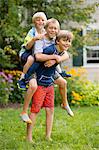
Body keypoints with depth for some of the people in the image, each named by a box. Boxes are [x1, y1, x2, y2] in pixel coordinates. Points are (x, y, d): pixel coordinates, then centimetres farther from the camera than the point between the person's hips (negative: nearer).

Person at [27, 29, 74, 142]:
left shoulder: (62, 52, 2)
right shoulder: (50, 50, -23)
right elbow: (37, 62, -24)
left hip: (50, 84, 8)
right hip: (40, 84, -8)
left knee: (50, 110, 7)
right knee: (35, 110, -4)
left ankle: (48, 136, 13)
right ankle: (29, 137, 2)